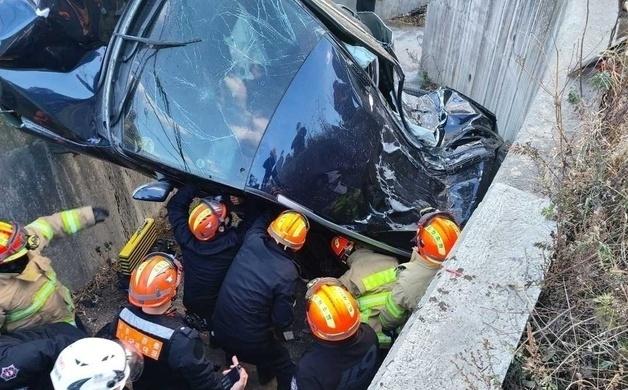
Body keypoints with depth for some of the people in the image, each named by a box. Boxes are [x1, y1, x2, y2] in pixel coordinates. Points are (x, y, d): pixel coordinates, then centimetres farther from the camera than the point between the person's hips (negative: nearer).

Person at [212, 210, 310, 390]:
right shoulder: (287, 273, -25)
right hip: (249, 342, -6)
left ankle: (265, 375, 61)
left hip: (219, 328, 6)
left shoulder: (253, 240, -14)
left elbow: (263, 217, 10)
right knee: (286, 370, 21)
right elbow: (282, 320, -17)